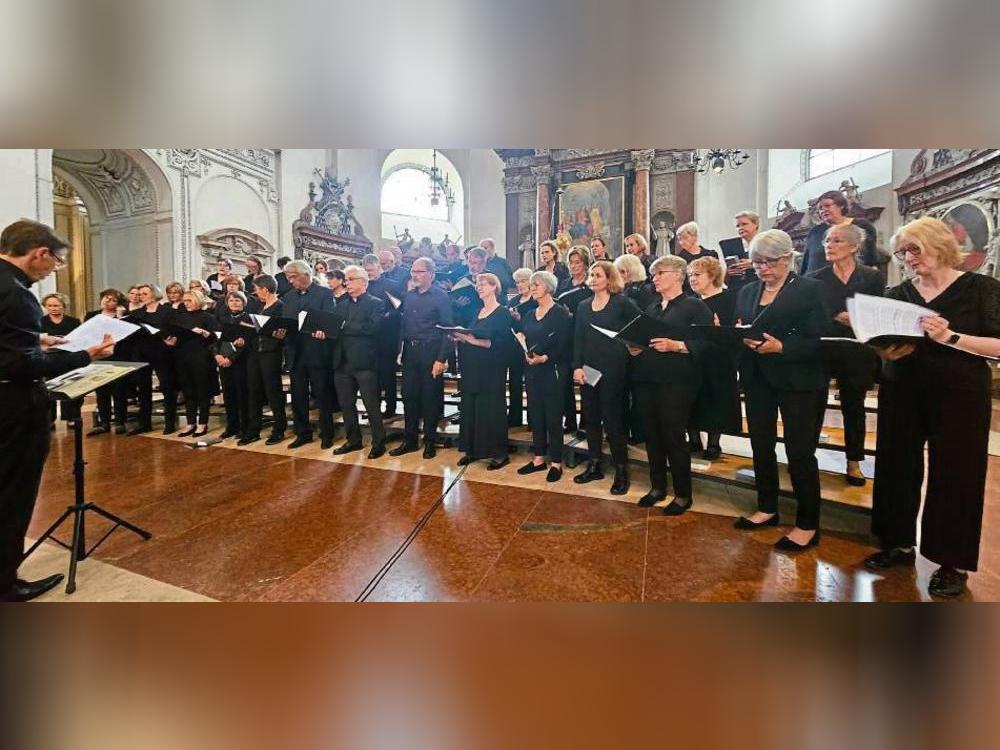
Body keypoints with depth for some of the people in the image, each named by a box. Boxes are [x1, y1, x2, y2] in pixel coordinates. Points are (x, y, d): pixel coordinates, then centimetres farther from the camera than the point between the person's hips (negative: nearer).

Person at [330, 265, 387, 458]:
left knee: (371, 405, -1)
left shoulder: (376, 303, -1)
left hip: (364, 362, -6)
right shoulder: (341, 303, 18)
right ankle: (353, 440, 26)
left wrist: (344, 326, -17)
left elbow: (372, 327, -16)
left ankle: (378, 443, 11)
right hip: (342, 361, 6)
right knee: (346, 404, 13)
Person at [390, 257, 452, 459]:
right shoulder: (408, 296, 12)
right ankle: (409, 440, 21)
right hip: (410, 351, 5)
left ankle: (430, 441, 17)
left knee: (430, 398, 3)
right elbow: (403, 324, 14)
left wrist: (441, 358, -15)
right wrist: (400, 350, 3)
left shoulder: (440, 296, -5)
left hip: (430, 352, -5)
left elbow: (447, 329, -9)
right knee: (409, 396, 9)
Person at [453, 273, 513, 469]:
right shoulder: (477, 312, 17)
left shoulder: (502, 313, -6)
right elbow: (471, 336, 17)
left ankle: (500, 454, 8)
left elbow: (502, 343, -16)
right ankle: (473, 449, 20)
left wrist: (475, 341, -22)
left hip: (491, 370, -7)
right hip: (472, 369, 7)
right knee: (470, 407, 9)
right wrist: (461, 337, -3)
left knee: (491, 409, -3)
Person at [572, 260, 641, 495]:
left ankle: (621, 471, 11)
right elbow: (578, 339, 6)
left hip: (613, 368, -5)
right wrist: (577, 367, -3)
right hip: (588, 368, 5)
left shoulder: (622, 303, -3)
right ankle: (594, 466, 23)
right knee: (590, 416, 10)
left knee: (612, 418, -2)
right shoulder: (584, 306, 11)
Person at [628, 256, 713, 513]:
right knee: (652, 434, 10)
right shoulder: (651, 309, 18)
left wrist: (676, 345, -22)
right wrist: (634, 348, 2)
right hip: (646, 379, 6)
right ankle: (657, 486, 25)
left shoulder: (695, 306, -1)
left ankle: (683, 494, 14)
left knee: (674, 436, -2)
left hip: (676, 381, -6)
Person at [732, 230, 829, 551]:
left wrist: (781, 347, -24)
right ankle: (767, 508, 30)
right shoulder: (747, 291, 11)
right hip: (757, 379, 5)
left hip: (797, 381, -5)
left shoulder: (809, 288, -5)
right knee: (761, 446, 13)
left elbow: (818, 340, -11)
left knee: (799, 452, 1)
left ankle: (807, 524, 15)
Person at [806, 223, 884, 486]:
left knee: (853, 407, 11)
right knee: (814, 405, 1)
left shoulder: (872, 277, 3)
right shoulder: (815, 279, 2)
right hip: (820, 351, -1)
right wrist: (836, 316, -19)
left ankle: (854, 462, 24)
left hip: (856, 353, 1)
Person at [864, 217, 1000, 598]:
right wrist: (889, 353, -10)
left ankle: (954, 562, 18)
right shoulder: (898, 294, 8)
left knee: (955, 474, 3)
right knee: (897, 467, 6)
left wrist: (950, 337, -23)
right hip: (902, 392, 4)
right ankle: (900, 544, 23)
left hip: (959, 394, -3)